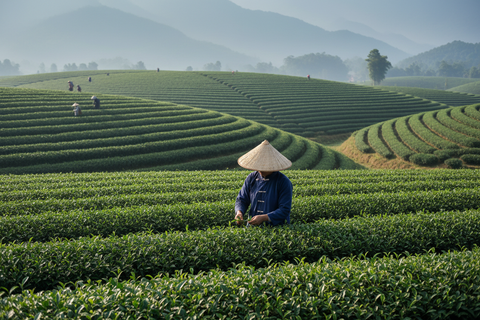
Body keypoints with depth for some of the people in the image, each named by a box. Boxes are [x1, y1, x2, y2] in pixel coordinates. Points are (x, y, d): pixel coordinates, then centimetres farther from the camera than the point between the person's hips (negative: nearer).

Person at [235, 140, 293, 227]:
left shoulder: (284, 182, -9)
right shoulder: (251, 178, 6)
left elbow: (284, 210, -13)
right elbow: (242, 199, 12)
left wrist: (263, 217, -25)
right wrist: (239, 212, -12)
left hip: (277, 228, -4)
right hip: (253, 226, 4)